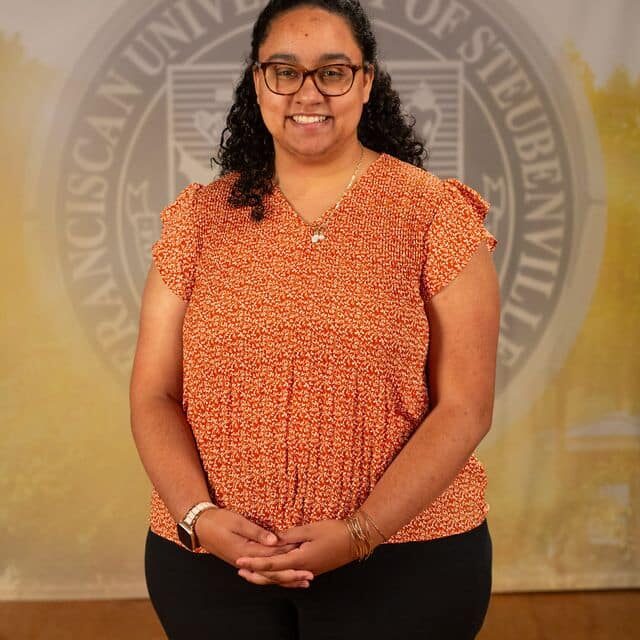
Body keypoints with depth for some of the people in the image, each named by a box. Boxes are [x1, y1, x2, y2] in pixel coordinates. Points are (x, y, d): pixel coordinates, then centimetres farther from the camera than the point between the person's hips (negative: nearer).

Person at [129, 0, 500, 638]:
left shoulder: (434, 214, -3)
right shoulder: (200, 219, 4)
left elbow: (465, 406, -6)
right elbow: (153, 396, 3)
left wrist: (359, 532, -16)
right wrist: (198, 514, -13)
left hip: (403, 556, -2)